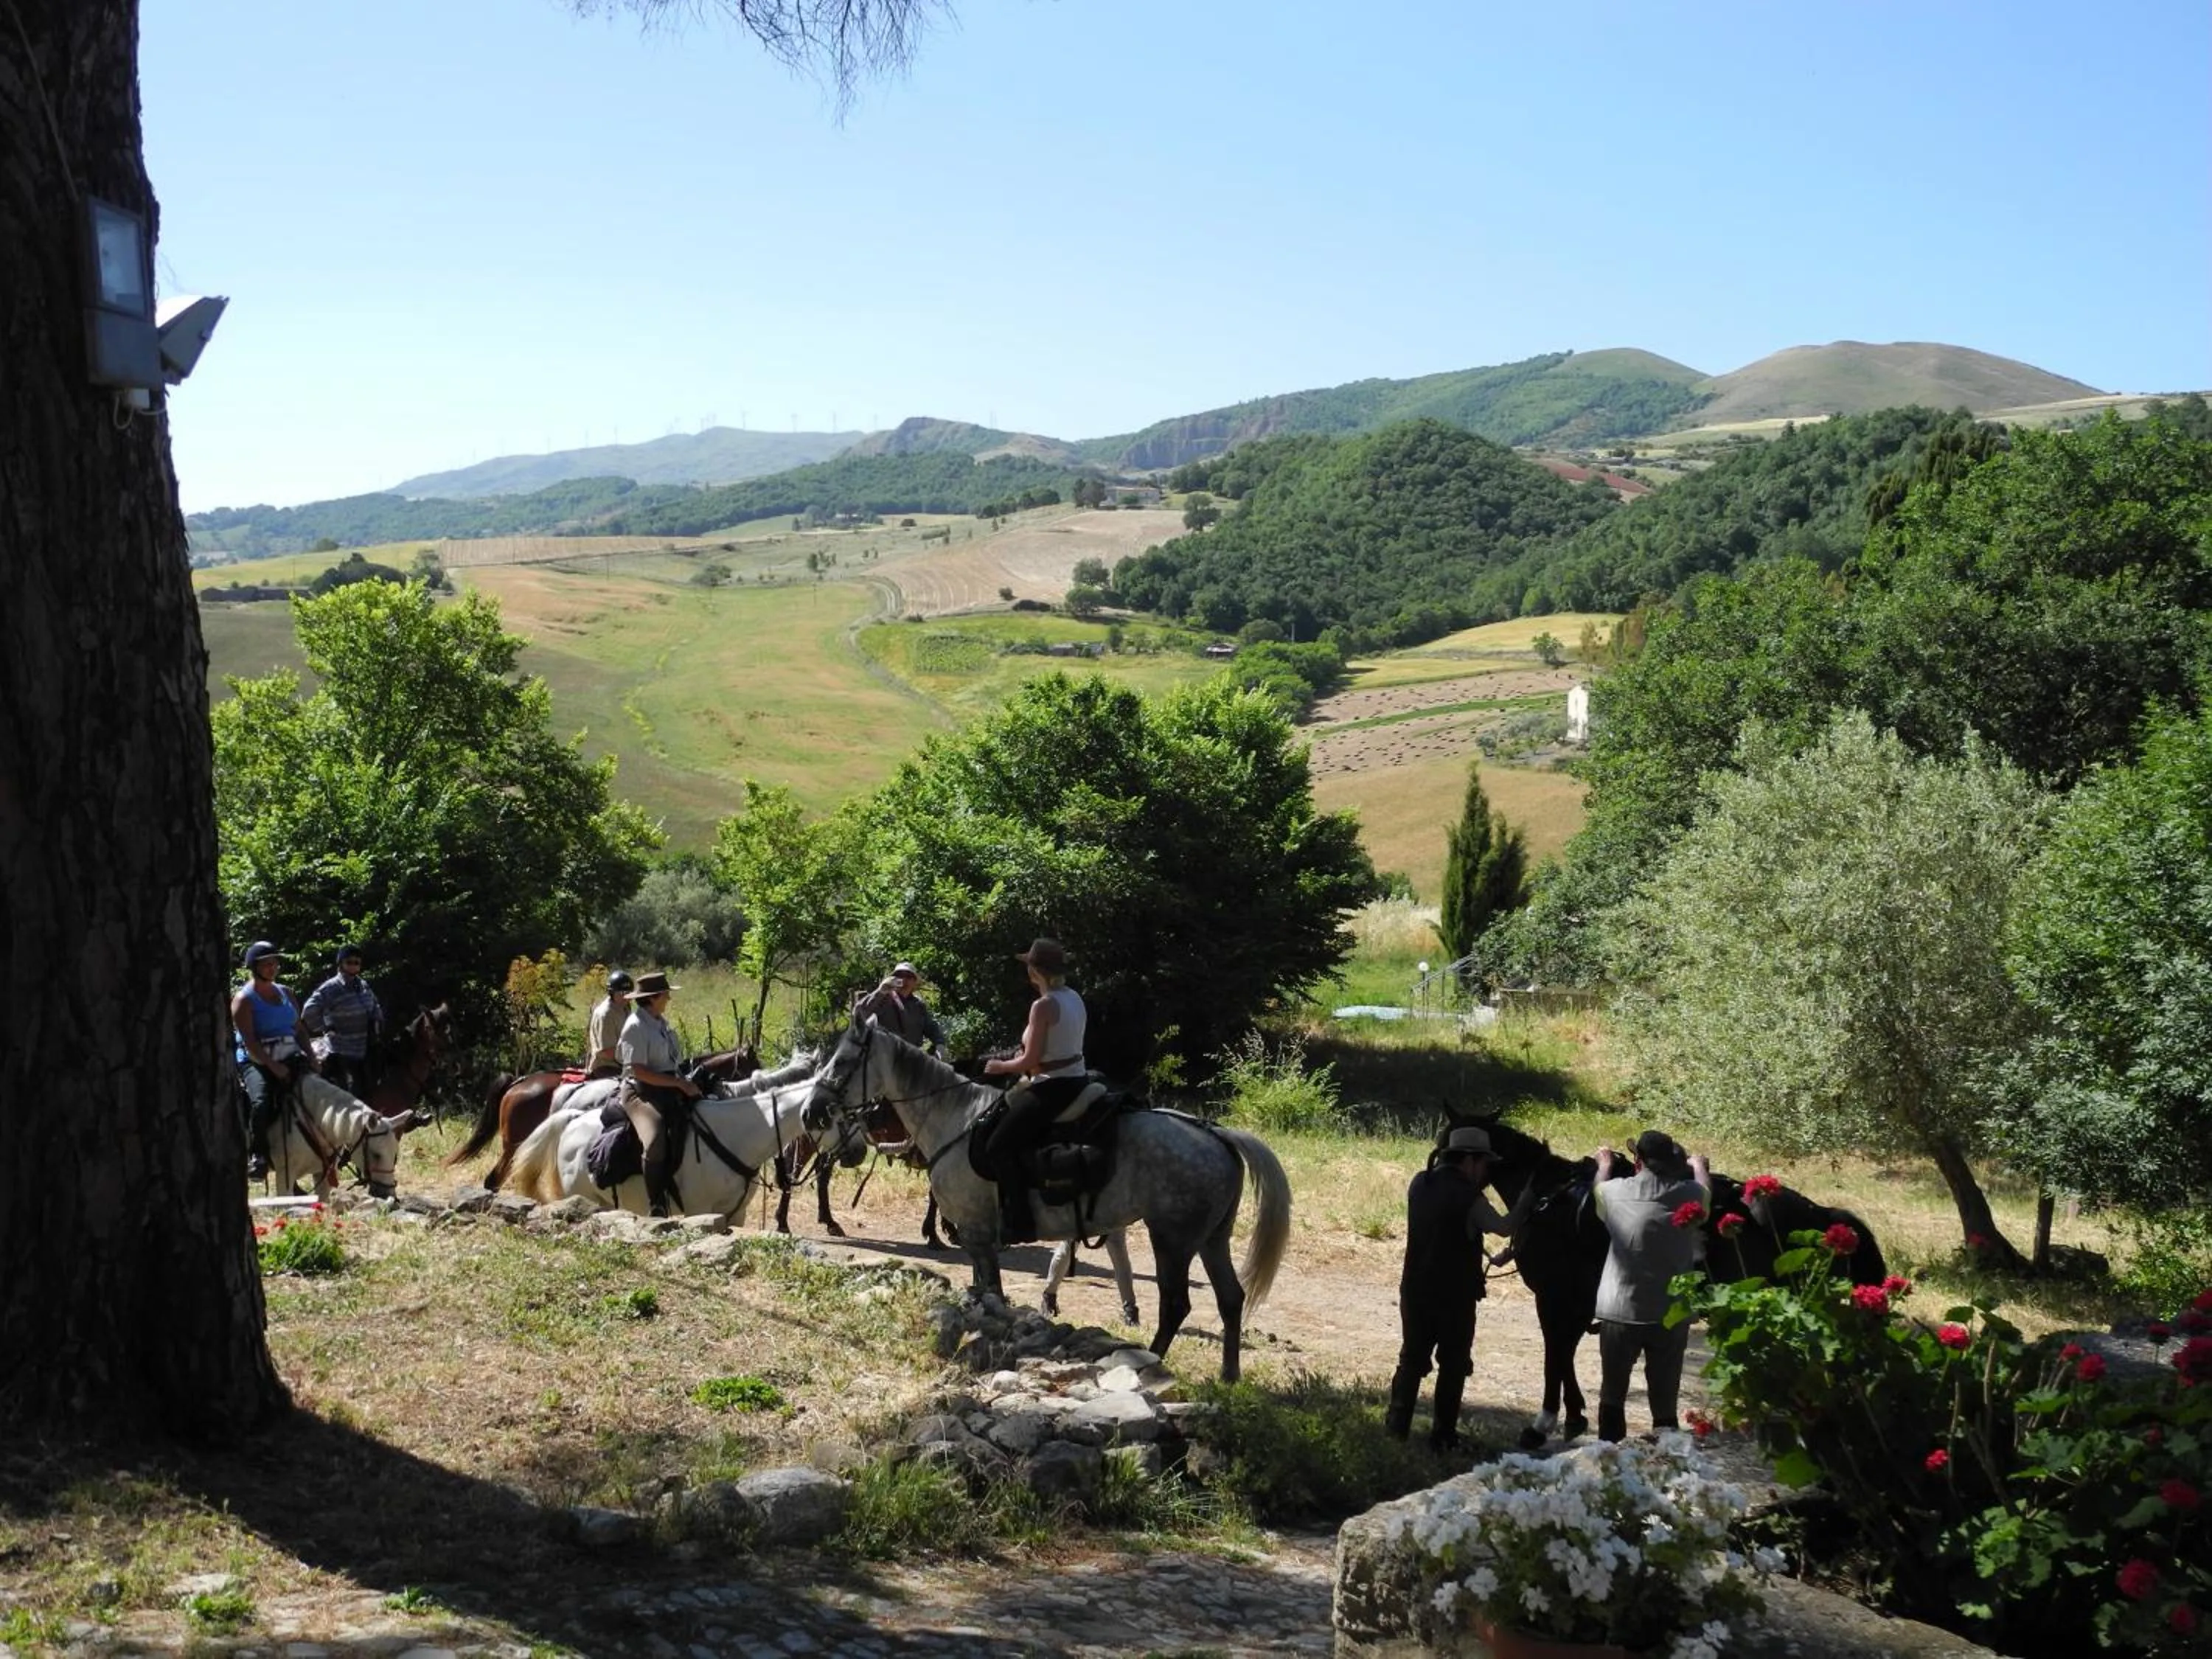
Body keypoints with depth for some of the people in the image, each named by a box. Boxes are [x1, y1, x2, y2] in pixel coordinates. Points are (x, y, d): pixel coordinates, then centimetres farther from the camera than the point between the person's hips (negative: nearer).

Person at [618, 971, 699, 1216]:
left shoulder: (661, 1022, 16)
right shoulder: (636, 1026, -12)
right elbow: (639, 1071, -19)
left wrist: (686, 1083, 8)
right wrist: (680, 1084, -20)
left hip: (670, 1090, 10)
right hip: (641, 1092, -9)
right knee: (655, 1140, -33)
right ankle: (657, 1208, -27)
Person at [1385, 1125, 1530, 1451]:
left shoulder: (1419, 1184, 0)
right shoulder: (1470, 1197, -18)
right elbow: (1505, 1228, -5)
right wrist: (1526, 1197, 8)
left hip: (1415, 1291, 5)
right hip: (1456, 1296, -5)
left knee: (1412, 1358, 16)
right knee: (1453, 1365, 8)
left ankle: (1397, 1425, 19)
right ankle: (1442, 1434, 11)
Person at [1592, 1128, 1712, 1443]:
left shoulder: (1616, 1193, -6)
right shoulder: (1689, 1195, -5)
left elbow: (1599, 1188, 19)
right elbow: (1706, 1190, 19)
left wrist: (1605, 1164, 40)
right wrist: (1700, 1166, 41)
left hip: (1619, 1313, 0)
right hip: (1671, 1315, 0)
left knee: (1612, 1397, 12)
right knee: (1665, 1402, 6)